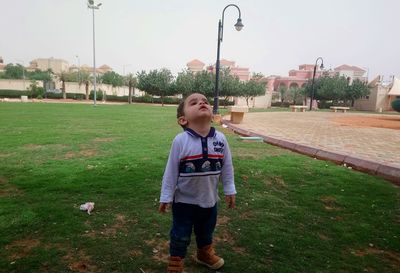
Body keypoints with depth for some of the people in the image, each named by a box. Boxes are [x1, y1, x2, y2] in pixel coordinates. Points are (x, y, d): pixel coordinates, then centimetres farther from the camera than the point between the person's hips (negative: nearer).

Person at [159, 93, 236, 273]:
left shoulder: (220, 139, -11)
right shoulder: (180, 140, -20)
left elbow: (227, 168, 0)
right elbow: (171, 171, -13)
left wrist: (230, 190, 5)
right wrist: (165, 197, -8)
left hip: (210, 199, 4)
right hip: (184, 200, -4)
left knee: (206, 231, 27)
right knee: (180, 235, 13)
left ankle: (205, 254, 54)